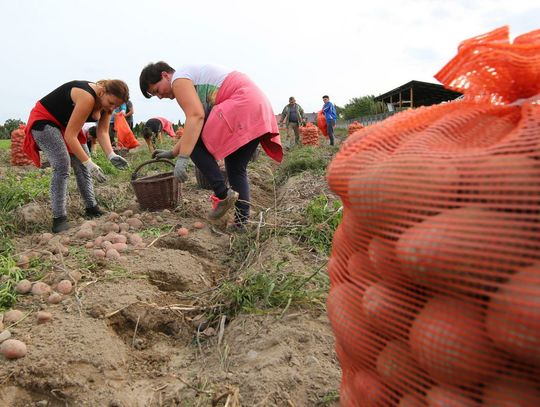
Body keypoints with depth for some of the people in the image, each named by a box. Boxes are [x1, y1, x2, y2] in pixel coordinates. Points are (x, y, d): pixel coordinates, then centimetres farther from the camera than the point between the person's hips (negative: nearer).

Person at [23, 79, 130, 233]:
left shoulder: (106, 100, -9)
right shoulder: (87, 98, -35)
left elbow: (102, 132, -11)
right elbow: (70, 136, -34)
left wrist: (111, 155, -26)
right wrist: (89, 162, -35)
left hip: (65, 124, 9)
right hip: (44, 121, -9)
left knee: (82, 165, 1)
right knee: (62, 165, -20)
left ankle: (92, 208, 8)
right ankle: (59, 218, -17)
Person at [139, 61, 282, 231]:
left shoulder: (179, 79, -2)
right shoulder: (192, 80, 27)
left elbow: (196, 117, -17)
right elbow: (194, 128, 26)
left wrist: (182, 158, -20)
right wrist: (172, 152, 29)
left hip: (241, 105, -10)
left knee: (195, 144, -2)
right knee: (236, 168, 11)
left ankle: (222, 194, -8)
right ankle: (241, 222, 7)